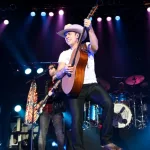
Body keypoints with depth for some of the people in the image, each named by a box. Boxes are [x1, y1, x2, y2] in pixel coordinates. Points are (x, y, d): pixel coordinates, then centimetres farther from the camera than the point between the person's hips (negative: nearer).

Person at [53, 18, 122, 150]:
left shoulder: (87, 46, 15)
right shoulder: (64, 54, 18)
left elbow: (95, 47, -12)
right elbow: (57, 75, 6)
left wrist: (90, 29, -24)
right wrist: (64, 70, -18)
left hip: (91, 85, -1)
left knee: (108, 103, -27)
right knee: (76, 119, -15)